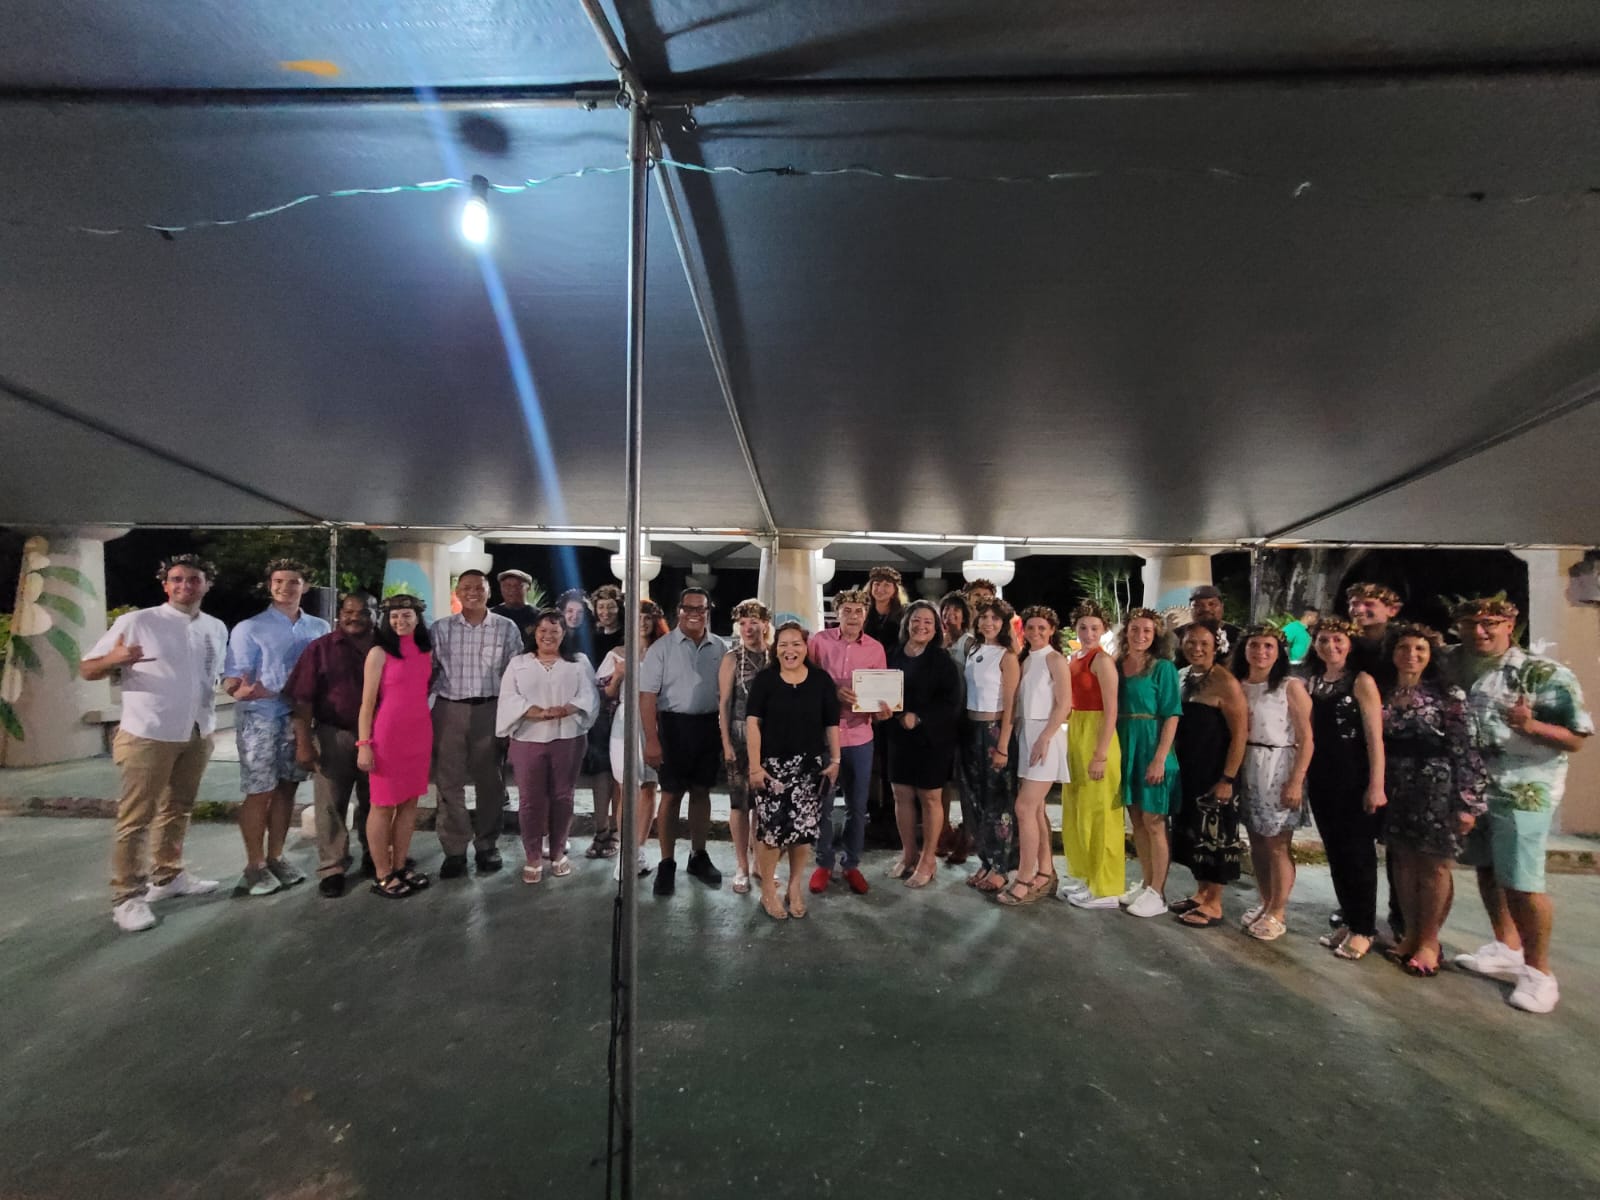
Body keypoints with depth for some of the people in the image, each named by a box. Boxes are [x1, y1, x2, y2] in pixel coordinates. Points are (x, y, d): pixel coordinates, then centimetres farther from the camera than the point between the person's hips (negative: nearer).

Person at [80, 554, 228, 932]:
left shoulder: (217, 628, 7)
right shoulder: (136, 622, -9)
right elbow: (86, 669, -8)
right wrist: (113, 659, -30)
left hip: (198, 735, 5)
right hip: (149, 736, -5)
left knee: (177, 810, 17)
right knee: (135, 818, 2)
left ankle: (168, 876, 31)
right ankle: (127, 897, 11)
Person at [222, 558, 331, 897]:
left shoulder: (320, 628, 6)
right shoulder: (249, 629, -3)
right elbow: (231, 679, -10)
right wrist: (242, 691, -31)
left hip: (299, 717, 4)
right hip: (260, 718, -3)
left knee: (286, 788, 10)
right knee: (260, 792, 0)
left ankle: (275, 858, 24)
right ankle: (254, 866, 13)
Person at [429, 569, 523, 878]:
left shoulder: (506, 628, 1)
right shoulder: (440, 628, 4)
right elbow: (428, 670, 7)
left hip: (490, 710, -1)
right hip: (449, 709, 1)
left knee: (489, 781, 8)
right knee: (449, 782, 4)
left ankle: (487, 846, 21)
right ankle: (454, 850, 14)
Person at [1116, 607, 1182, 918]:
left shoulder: (1163, 667, -7)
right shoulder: (1117, 665, 7)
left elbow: (1171, 716, -10)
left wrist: (1159, 758, -17)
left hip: (1151, 749, -5)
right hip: (1125, 749, 5)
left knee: (1154, 823, 2)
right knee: (1137, 821, 13)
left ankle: (1157, 893, 12)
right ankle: (1146, 883, 26)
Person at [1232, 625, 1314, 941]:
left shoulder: (1291, 687, -7)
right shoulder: (1238, 686, 6)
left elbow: (1306, 738, -9)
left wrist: (1296, 781, -14)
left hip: (1278, 769, -5)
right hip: (1247, 769, 5)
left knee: (1277, 845, 1)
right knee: (1256, 842, 12)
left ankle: (1278, 914, 14)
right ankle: (1266, 903, 26)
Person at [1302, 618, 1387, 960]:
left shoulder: (1362, 681, -8)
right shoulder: (1311, 683, 8)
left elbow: (1375, 738, -12)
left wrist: (1376, 785, -17)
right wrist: (1303, 775, 9)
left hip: (1355, 778, -5)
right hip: (1321, 778, 6)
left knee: (1358, 853, 2)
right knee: (1335, 852, 12)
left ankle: (1364, 929, 14)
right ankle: (1349, 921, 24)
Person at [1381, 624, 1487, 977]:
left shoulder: (1448, 694, -7)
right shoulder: (1384, 693, 5)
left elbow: (1464, 750, -10)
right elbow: (1375, 744, 8)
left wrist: (1467, 803, -13)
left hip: (1436, 788, -4)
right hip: (1396, 789, 4)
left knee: (1434, 865, 6)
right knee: (1403, 861, 11)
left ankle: (1429, 941, 19)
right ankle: (1410, 933, 24)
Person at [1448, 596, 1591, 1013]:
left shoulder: (1544, 674, -12)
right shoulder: (1457, 669, 3)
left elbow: (1577, 739, -12)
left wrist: (1531, 726, -29)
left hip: (1522, 791, -6)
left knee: (1521, 882, -3)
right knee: (1487, 870, 16)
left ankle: (1538, 970, 14)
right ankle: (1507, 949, 33)